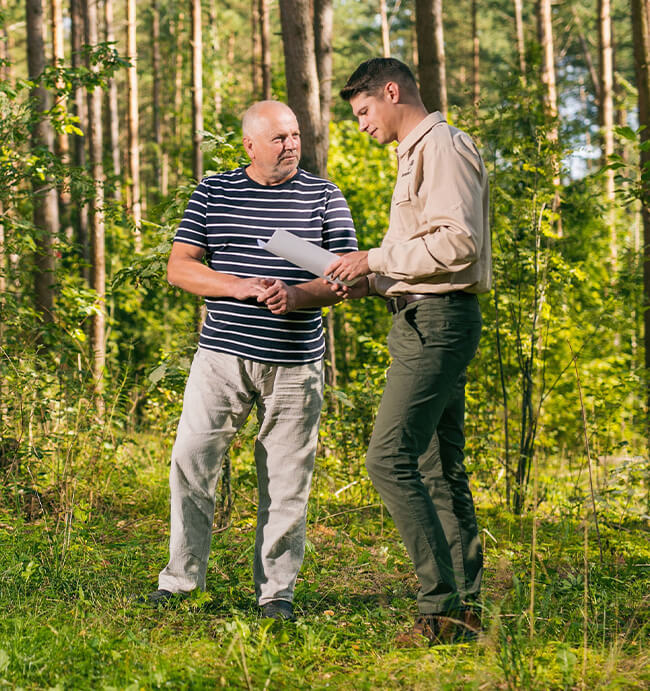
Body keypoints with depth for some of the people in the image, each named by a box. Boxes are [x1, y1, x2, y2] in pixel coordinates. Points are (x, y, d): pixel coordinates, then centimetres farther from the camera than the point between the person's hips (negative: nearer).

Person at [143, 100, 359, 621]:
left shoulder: (325, 197, 5)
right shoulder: (213, 193, 7)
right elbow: (179, 268, 4)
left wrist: (295, 295, -18)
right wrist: (240, 287, -11)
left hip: (295, 361, -1)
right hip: (222, 354, 1)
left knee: (286, 479, 2)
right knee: (191, 461, -5)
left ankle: (277, 592, 12)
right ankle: (183, 579, 9)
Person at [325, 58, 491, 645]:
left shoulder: (442, 145, -9)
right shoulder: (417, 153, 23)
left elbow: (458, 241, -20)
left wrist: (375, 259, -14)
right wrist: (366, 281, 11)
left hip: (438, 319, -11)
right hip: (424, 319, 11)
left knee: (390, 458, -16)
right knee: (440, 468, 9)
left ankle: (442, 606, -16)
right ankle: (466, 609, 13)